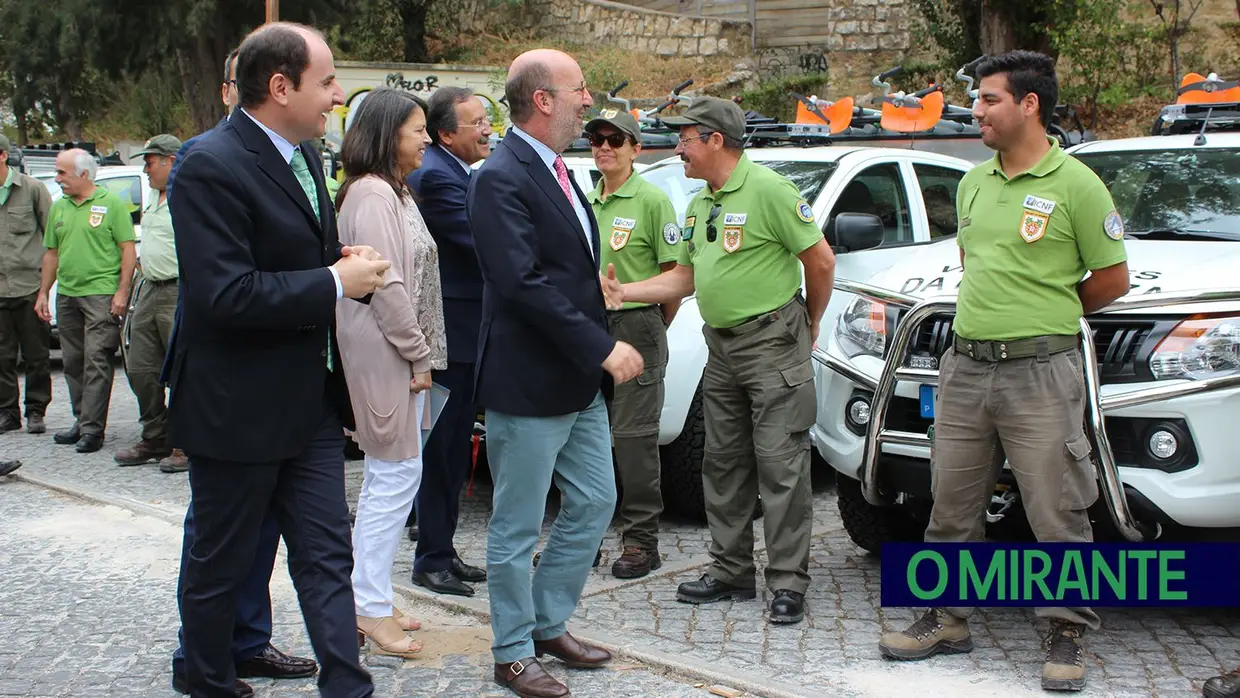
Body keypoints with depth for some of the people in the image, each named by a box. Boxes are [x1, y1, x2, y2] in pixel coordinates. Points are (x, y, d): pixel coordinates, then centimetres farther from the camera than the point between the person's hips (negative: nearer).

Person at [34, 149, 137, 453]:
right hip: (66, 294, 7)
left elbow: (128, 249, -6)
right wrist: (43, 293, 16)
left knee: (96, 360, -8)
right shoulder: (58, 207, 15)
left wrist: (122, 292, -12)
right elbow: (51, 253, 20)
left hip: (101, 293, -6)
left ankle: (92, 428, -7)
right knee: (73, 362, 10)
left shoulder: (111, 203, -3)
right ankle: (81, 421, 19)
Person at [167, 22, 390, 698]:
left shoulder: (304, 155, 8)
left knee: (327, 555, 7)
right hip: (236, 408, -8)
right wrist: (335, 282, -20)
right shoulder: (211, 167, -19)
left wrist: (347, 263, 0)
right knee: (218, 564, 11)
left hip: (308, 403, 8)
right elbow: (224, 294, -28)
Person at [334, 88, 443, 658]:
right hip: (382, 354, -11)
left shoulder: (394, 192, 18)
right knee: (396, 474, -7)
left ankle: (369, 601, 22)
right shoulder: (372, 194, -15)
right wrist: (418, 355, -15)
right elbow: (387, 287, -20)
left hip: (398, 353, 11)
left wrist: (421, 353, 13)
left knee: (386, 478, 14)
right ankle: (370, 608, 0)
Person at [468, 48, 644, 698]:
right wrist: (604, 349, -23)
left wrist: (601, 351, 12)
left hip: (580, 384, 10)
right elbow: (524, 284, -25)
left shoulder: (556, 172, 12)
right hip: (527, 387, -9)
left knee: (594, 503, 17)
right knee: (516, 528, 4)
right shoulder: (501, 178, -17)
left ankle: (548, 624, 32)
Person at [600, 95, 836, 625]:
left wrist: (810, 323, 0)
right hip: (722, 348, 9)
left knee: (780, 465, -6)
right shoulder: (699, 204, 14)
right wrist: (623, 292, 7)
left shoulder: (767, 190, -13)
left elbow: (820, 259, -11)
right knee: (724, 464, 12)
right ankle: (731, 572, 23)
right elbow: (685, 278, 17)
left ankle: (788, 583, 1)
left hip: (772, 344, -9)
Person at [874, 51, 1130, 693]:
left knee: (1057, 514, 1)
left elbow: (1112, 279, -2)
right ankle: (948, 618, 25)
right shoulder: (973, 183, 12)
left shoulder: (1075, 184, -8)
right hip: (964, 368, 7)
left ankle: (1066, 636, 12)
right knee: (952, 506, 13)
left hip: (1040, 373, -6)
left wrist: (1042, 318, 7)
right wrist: (986, 314, 13)